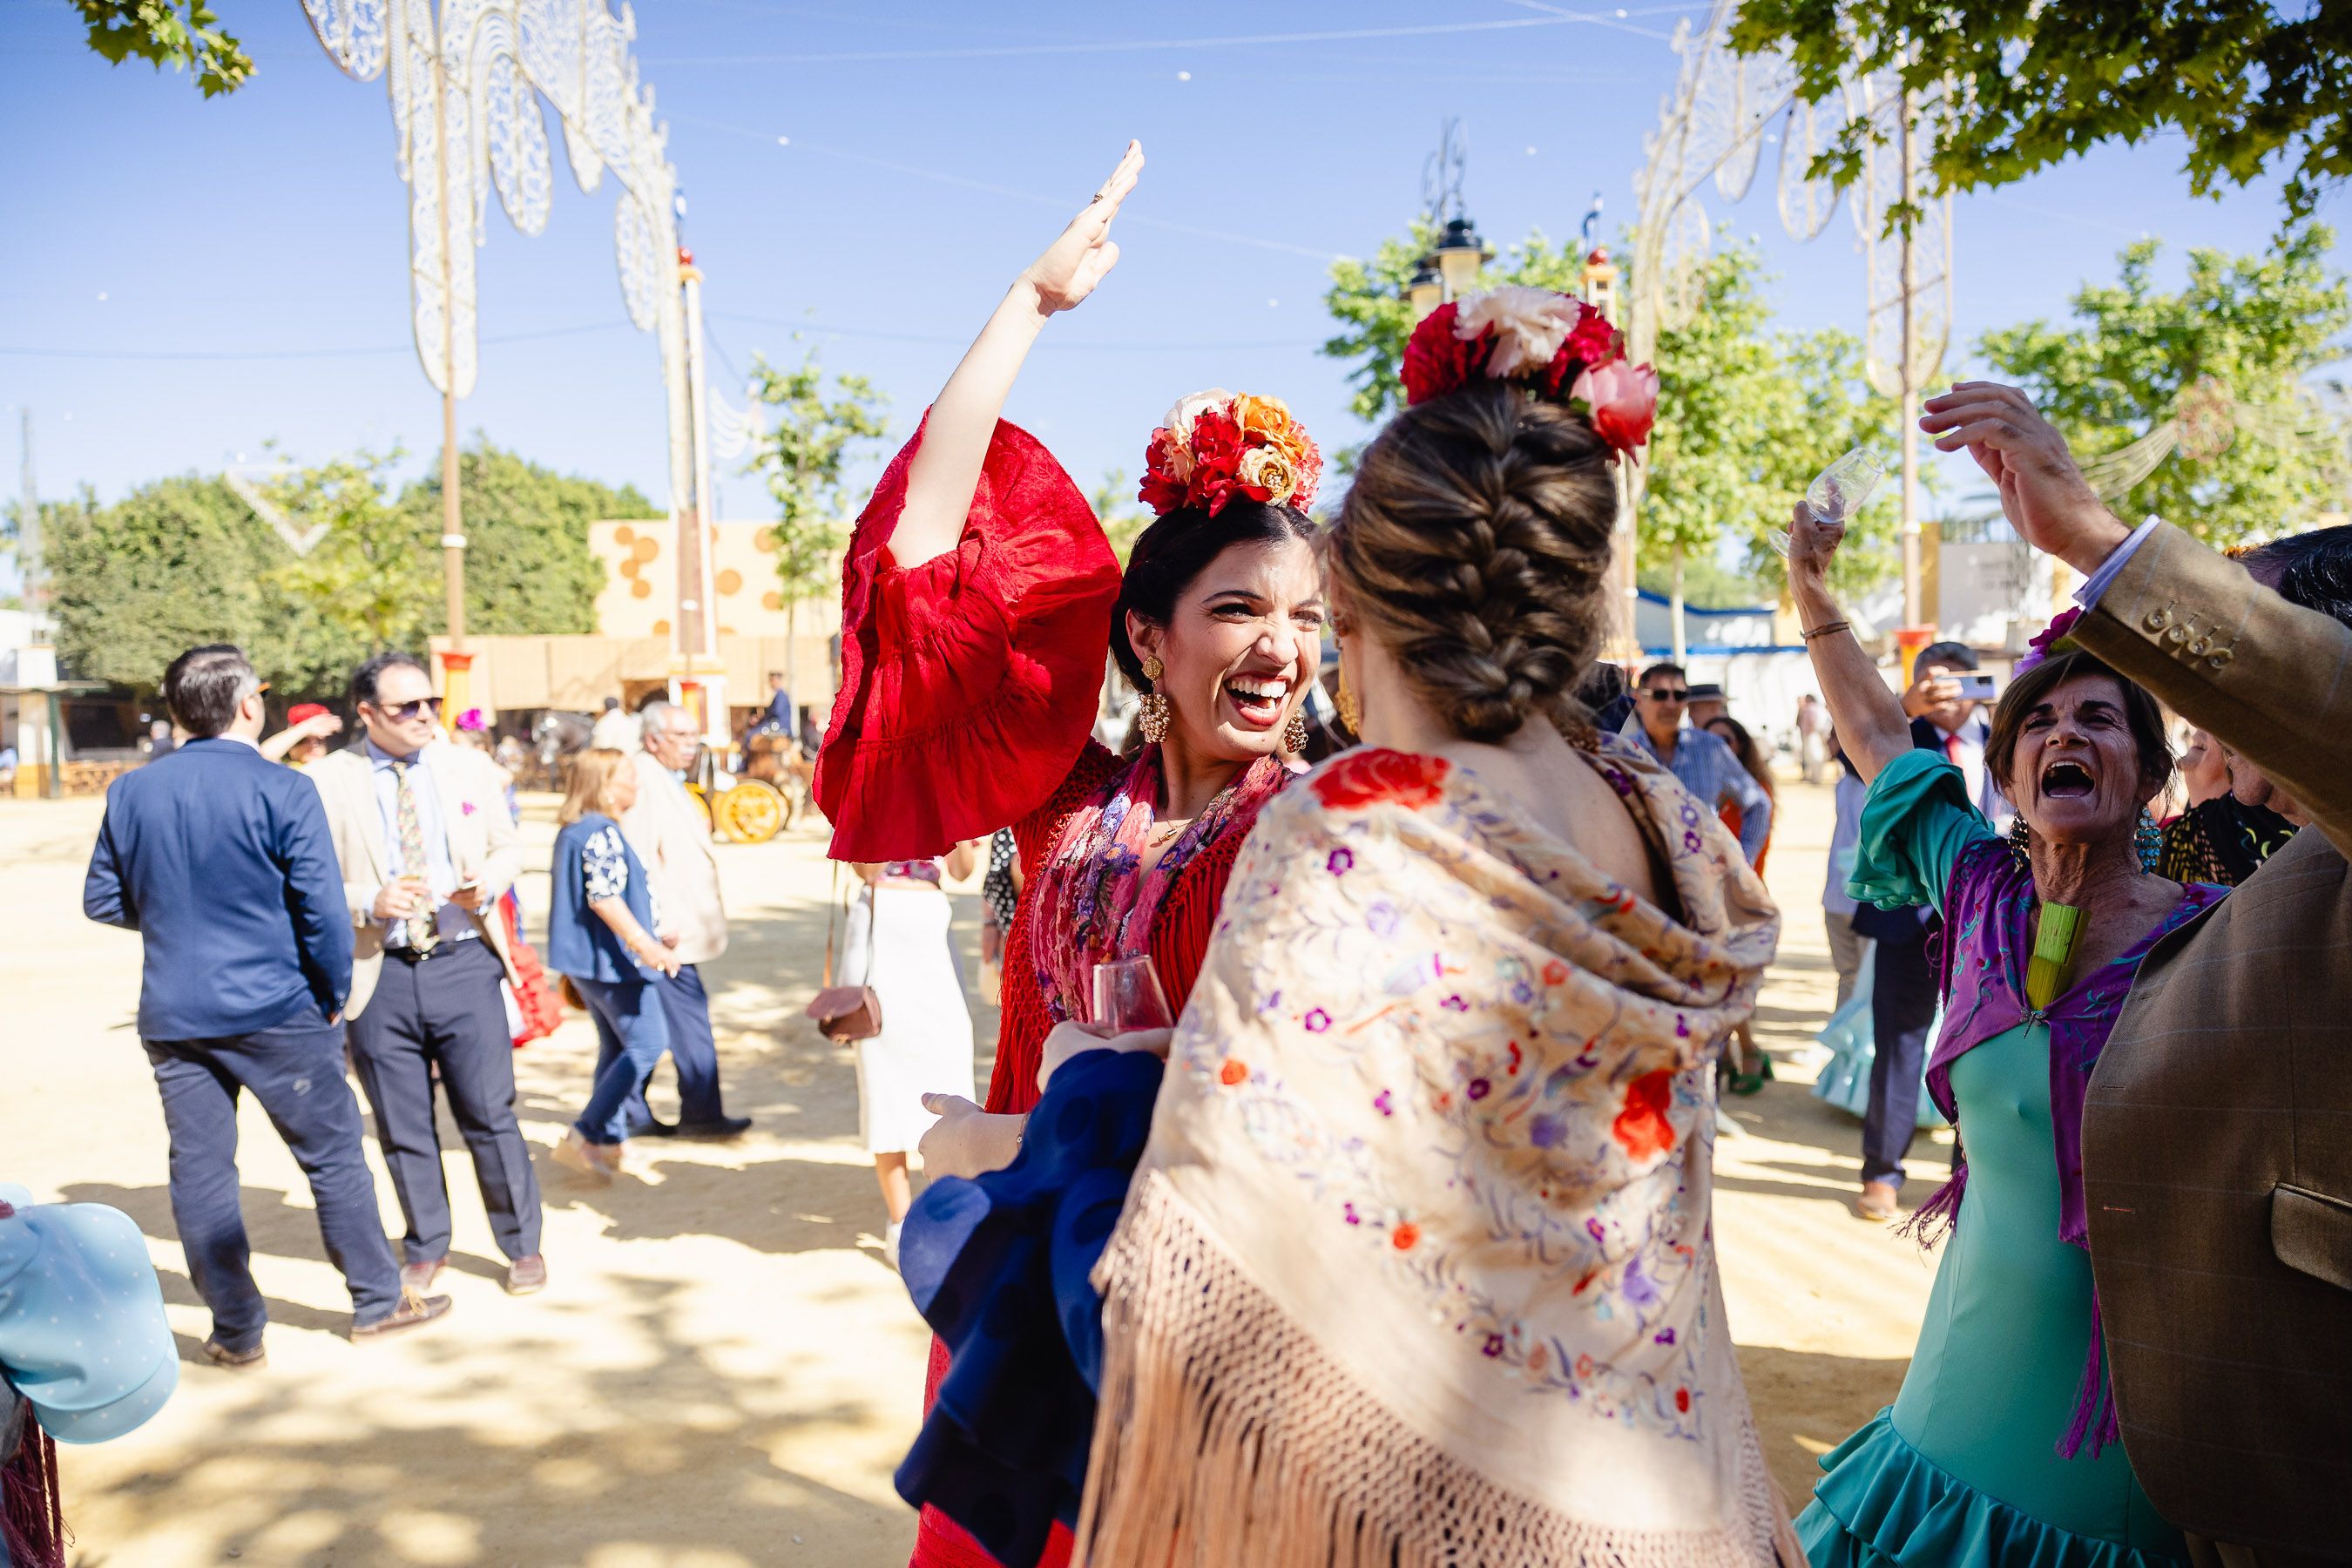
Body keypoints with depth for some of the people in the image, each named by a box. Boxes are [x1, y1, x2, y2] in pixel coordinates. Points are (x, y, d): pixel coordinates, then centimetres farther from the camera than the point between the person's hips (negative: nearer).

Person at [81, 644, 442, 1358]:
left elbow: (101, 899, 11)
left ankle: (236, 1331, 19)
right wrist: (334, 994, -1)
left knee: (199, 1170, 11)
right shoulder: (282, 790, -12)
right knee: (333, 1155, 9)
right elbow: (322, 909, -14)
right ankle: (378, 1300, 20)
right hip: (276, 1009, -4)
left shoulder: (130, 792, 3)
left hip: (172, 1016, 5)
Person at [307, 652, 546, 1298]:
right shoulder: (326, 781, -1)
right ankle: (427, 1247, 30)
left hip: (465, 964, 1)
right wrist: (370, 902, -19)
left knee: (490, 1114, 4)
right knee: (403, 1128, 11)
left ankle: (522, 1245, 20)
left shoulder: (471, 768, 8)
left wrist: (488, 881, -7)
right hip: (380, 974, -1)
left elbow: (508, 847, 15)